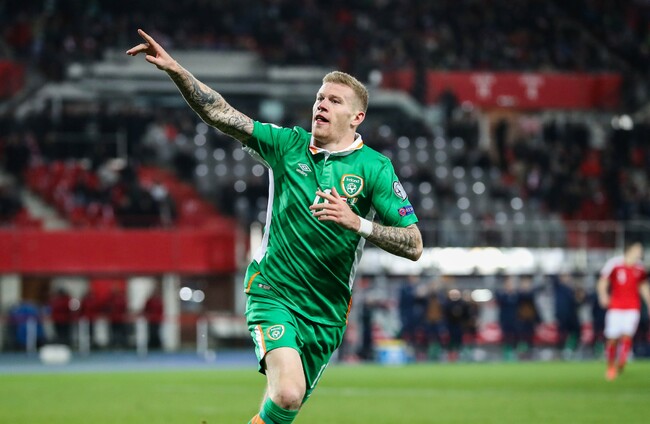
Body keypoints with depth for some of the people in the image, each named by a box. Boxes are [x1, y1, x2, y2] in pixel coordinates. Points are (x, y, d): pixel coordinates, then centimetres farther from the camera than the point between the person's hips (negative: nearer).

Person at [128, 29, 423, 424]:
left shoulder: (375, 167, -4)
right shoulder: (289, 145, 0)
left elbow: (414, 246, -10)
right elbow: (220, 114, -5)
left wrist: (356, 222, -24)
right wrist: (174, 68, -18)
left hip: (327, 311, 2)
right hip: (273, 294, -1)